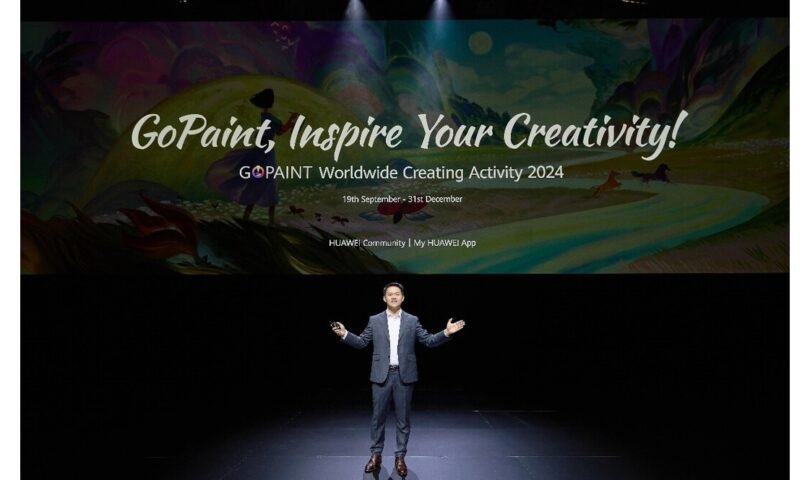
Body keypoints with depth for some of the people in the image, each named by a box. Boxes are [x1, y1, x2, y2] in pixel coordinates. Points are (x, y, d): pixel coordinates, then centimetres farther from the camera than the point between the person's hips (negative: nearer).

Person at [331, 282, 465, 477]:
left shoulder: (412, 321, 5)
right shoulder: (375, 320, 6)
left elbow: (429, 341, 3)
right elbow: (361, 342, 8)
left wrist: (446, 332, -11)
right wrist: (345, 334, -8)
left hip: (404, 375, 0)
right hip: (381, 375, 0)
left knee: (403, 418, 5)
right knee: (377, 417, 7)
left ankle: (400, 457, 16)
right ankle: (376, 454, 20)